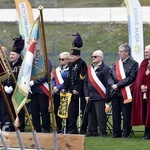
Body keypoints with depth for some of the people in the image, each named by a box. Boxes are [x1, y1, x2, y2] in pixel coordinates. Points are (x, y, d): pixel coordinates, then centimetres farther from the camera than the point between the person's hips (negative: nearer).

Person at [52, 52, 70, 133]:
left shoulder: (70, 70, -8)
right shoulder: (57, 69, 16)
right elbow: (53, 79, 14)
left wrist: (58, 87, -19)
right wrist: (54, 87, -5)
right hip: (57, 93, 7)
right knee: (56, 111, 9)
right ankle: (59, 128, 17)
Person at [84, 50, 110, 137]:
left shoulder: (105, 68, -6)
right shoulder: (90, 68, 15)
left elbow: (107, 83, -9)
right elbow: (86, 83, 16)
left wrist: (106, 96, -13)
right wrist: (87, 95, 7)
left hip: (100, 97, -6)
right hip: (90, 97, 7)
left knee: (101, 115, -5)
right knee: (91, 114, 10)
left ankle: (103, 132, 2)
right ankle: (92, 131, 18)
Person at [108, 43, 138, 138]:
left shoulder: (133, 64, -4)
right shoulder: (116, 64, 16)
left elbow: (130, 78, -13)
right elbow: (110, 76, 14)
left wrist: (118, 85, -15)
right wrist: (112, 84, -6)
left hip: (126, 93, -6)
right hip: (115, 92, 6)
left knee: (126, 114, -3)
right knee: (116, 113, 7)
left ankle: (126, 133, 4)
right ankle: (117, 133, 13)